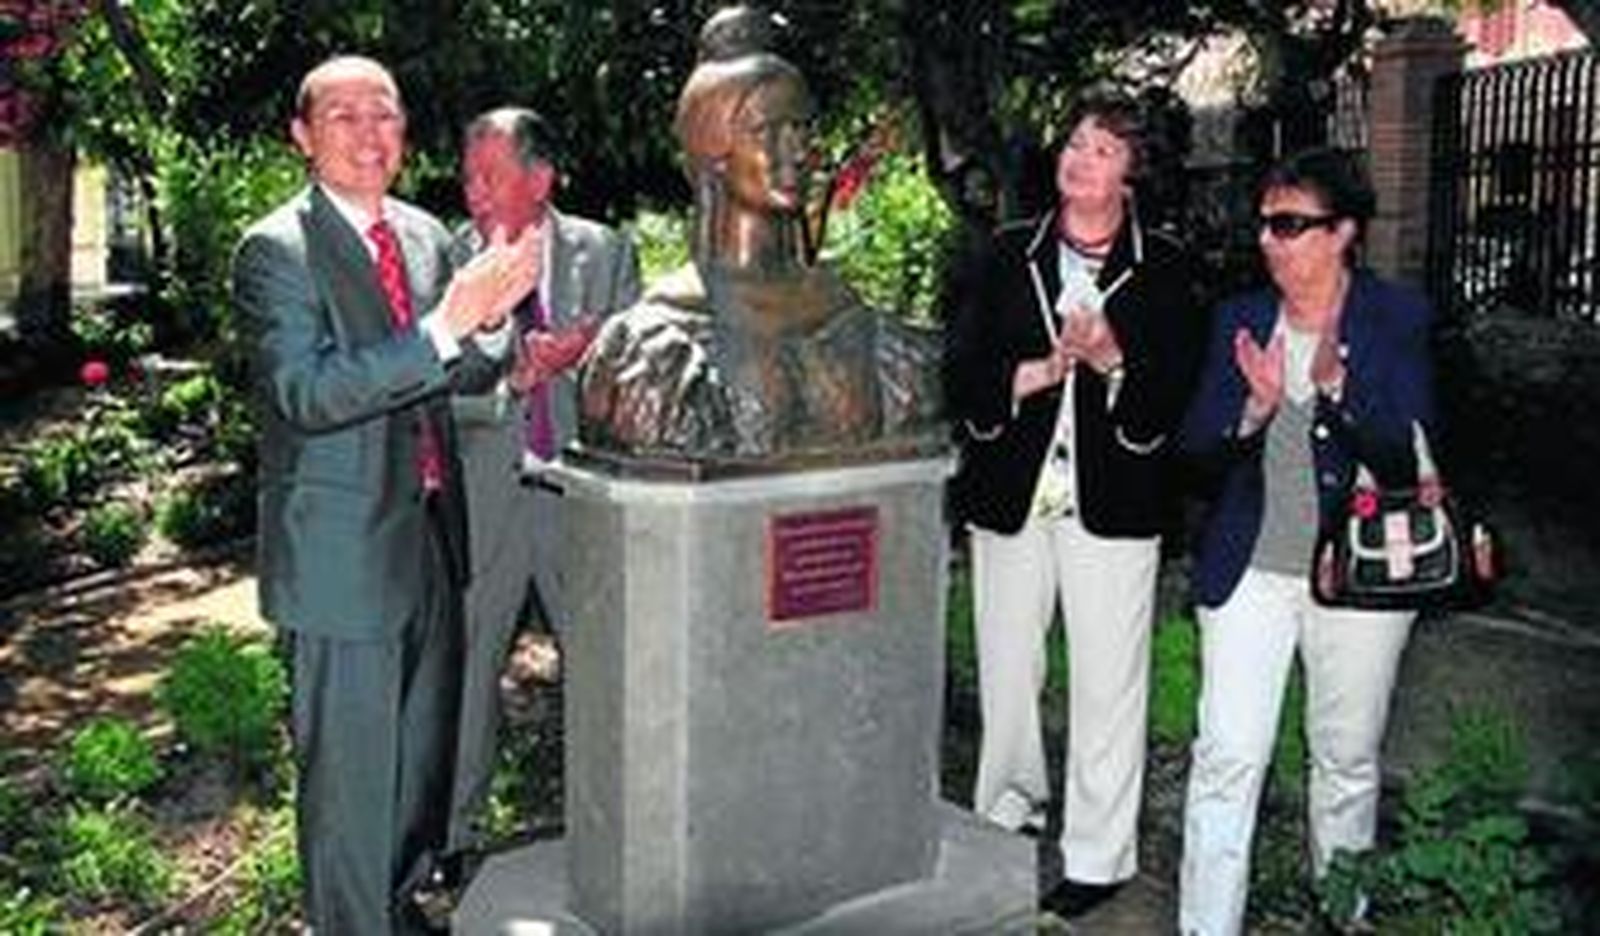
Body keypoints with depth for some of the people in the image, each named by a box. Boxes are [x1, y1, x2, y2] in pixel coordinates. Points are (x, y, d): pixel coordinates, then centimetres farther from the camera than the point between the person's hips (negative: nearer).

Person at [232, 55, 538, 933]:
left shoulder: (425, 234, 8)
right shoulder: (275, 250, -13)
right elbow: (307, 393, -24)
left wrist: (492, 316, -13)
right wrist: (447, 323, -30)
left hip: (430, 538, 7)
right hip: (345, 554, -7)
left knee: (426, 753, 21)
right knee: (349, 774, 4)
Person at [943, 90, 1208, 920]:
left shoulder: (1164, 269, 0)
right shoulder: (1004, 256, 6)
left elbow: (1176, 396, -5)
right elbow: (960, 369, -2)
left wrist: (1114, 362, -22)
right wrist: (1042, 370, -16)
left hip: (1112, 502, -2)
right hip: (1010, 495, 3)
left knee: (1107, 685, 4)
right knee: (1005, 668, 16)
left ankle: (1097, 855, 18)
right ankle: (1009, 807, 37)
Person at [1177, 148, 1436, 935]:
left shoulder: (1397, 320, -3)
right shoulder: (1240, 319, 4)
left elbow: (1410, 452, -11)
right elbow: (1197, 446, 0)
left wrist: (1338, 387, -27)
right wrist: (1255, 406, -20)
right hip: (1249, 568, 1)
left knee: (1347, 758, 14)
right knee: (1227, 758, -4)